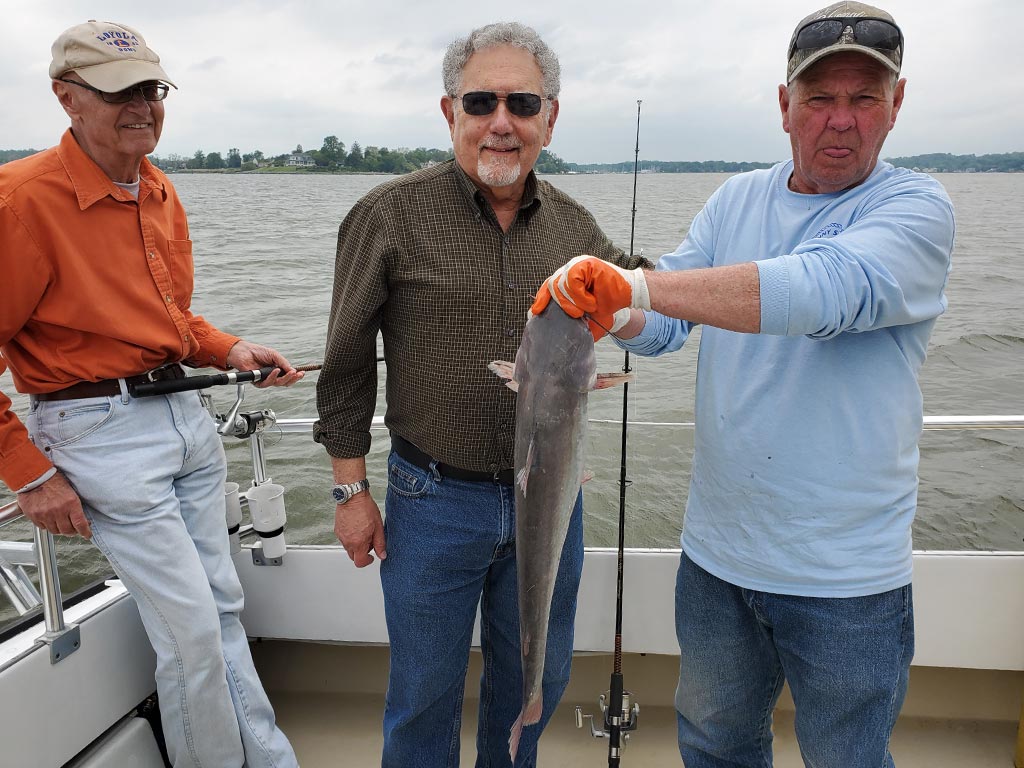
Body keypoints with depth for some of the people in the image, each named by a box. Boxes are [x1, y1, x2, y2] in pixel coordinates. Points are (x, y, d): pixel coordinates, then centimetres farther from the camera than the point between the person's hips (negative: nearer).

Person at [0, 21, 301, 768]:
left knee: (223, 605, 15)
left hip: (187, 416, 8)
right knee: (193, 628, -2)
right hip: (103, 430, -7)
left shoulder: (161, 192, 10)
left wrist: (230, 350, 3)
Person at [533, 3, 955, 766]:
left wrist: (637, 283, -41)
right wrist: (615, 313, -24)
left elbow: (826, 290, -32)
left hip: (847, 581, -4)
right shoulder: (738, 200, 4)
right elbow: (667, 324, -1)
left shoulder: (916, 207, -11)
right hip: (716, 552, 4)